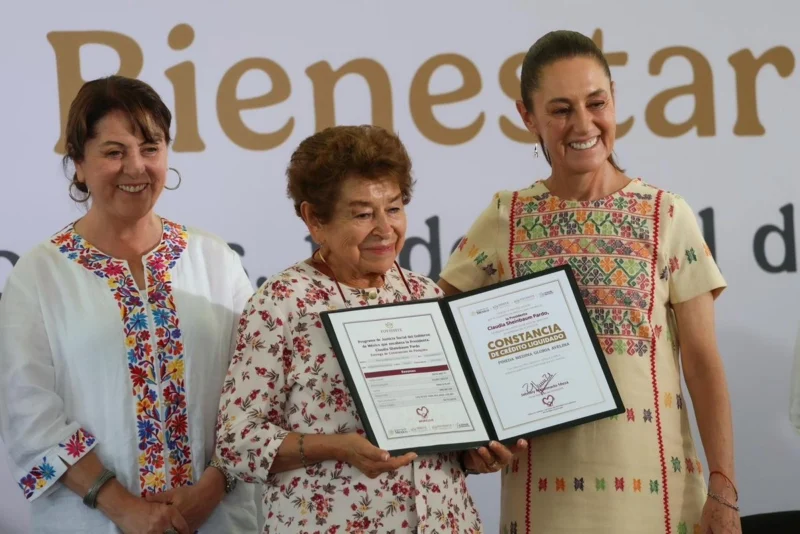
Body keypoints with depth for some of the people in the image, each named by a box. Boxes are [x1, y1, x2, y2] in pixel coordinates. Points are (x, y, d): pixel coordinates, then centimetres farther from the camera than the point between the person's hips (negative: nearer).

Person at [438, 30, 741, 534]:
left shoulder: (668, 215, -1)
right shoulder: (506, 218, 3)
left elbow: (703, 361, -2)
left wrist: (724, 488, -7)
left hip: (649, 477, -1)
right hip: (545, 486, 1)